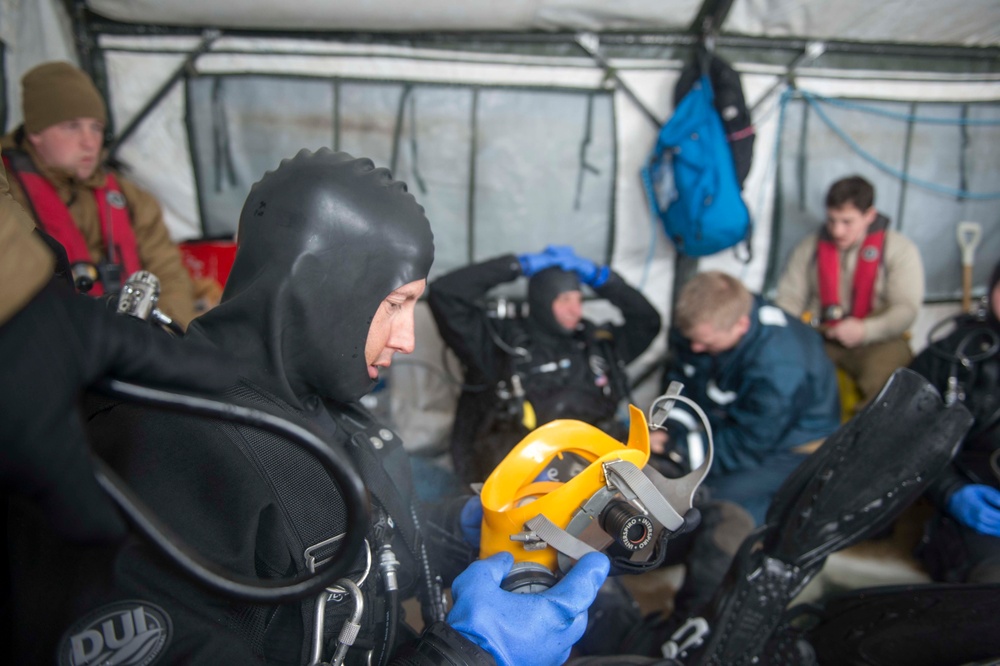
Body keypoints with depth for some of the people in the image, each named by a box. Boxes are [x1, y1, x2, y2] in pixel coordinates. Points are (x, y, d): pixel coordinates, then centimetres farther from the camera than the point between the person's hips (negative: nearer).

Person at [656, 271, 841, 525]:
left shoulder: (778, 369, -36)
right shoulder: (702, 324, -15)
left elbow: (753, 442, -25)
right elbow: (680, 378, 1)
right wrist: (670, 429, -14)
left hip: (790, 450, -7)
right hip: (728, 426, 7)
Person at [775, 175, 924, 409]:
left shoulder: (899, 249, 2)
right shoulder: (809, 247, 12)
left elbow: (906, 309, -6)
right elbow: (789, 298, 7)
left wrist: (865, 330, -24)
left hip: (876, 341, -2)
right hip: (817, 339, 2)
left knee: (884, 372, -35)